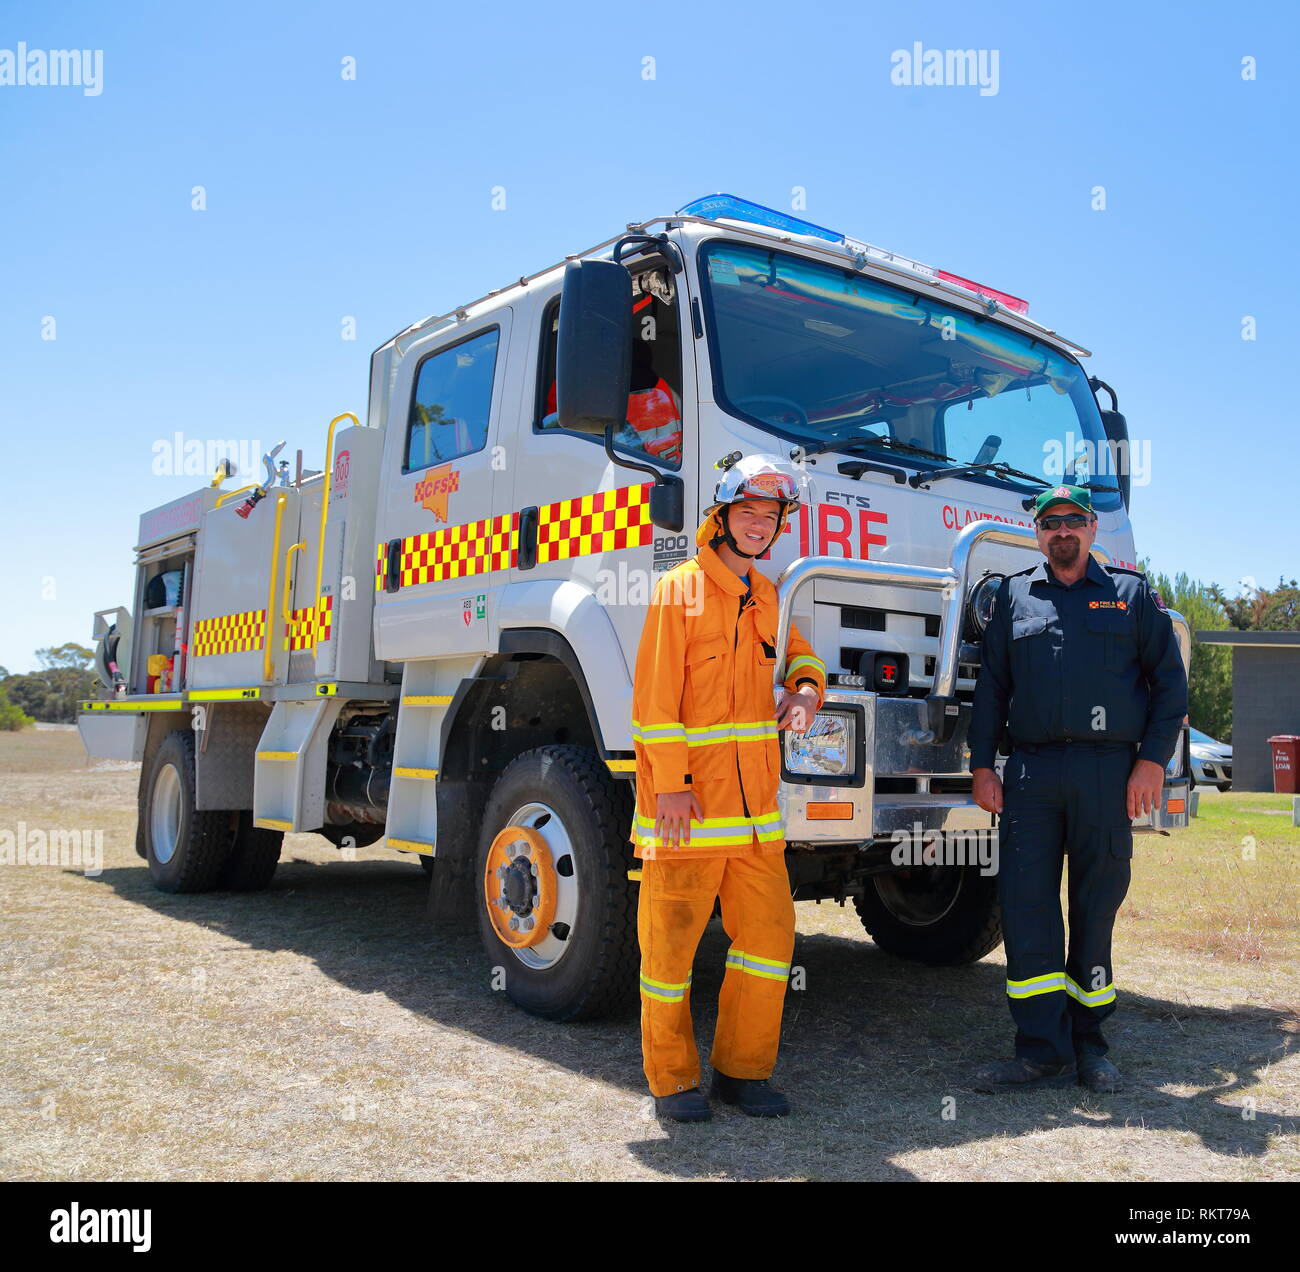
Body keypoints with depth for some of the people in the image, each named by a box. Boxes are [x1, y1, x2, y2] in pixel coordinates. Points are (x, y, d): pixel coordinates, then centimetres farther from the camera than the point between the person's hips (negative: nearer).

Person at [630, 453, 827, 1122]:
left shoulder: (767, 597, 14)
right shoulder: (679, 590, -5)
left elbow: (799, 655, 29)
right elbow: (654, 696, -10)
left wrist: (806, 687, 5)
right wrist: (670, 783, -16)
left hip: (755, 803, 6)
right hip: (684, 802, -6)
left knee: (769, 931, 7)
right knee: (671, 938, 4)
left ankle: (743, 1068, 23)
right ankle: (672, 1080, 19)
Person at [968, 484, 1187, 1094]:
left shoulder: (1132, 593, 11)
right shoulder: (1013, 596, 15)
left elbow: (1169, 681, 8)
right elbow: (991, 687, 14)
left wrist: (1153, 759, -4)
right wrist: (982, 765, 6)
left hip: (1108, 771, -1)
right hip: (1031, 770, 1)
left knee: (1096, 906, 5)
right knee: (1025, 904, -4)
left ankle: (1087, 1040, 19)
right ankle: (1044, 1050, 3)